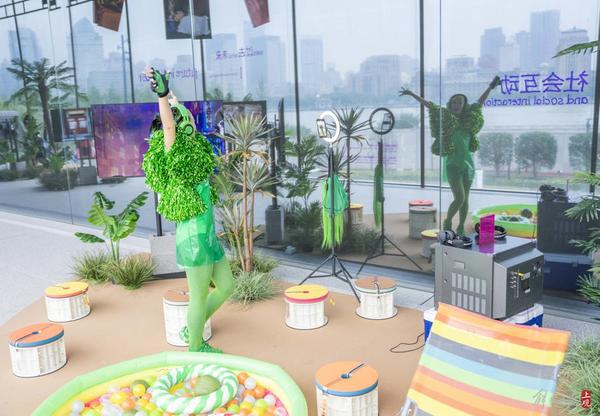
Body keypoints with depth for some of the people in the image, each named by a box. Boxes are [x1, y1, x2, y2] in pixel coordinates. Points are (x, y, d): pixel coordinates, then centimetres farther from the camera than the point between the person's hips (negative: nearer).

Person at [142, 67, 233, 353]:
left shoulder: (189, 149, 9)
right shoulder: (173, 154, -13)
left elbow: (178, 116, 22)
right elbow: (168, 127, -31)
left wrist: (170, 95, 27)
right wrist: (162, 94, -42)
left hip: (207, 235, 9)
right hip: (194, 237, -9)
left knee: (225, 287, 19)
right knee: (199, 297, 4)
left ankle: (194, 330, 35)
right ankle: (195, 350, 22)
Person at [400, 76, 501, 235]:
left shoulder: (467, 120, 7)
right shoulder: (446, 118, -1)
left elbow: (480, 102, 18)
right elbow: (428, 104, -2)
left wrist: (491, 87, 22)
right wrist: (411, 94, -3)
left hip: (468, 164, 4)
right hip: (453, 165, -4)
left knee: (465, 200, 8)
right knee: (459, 199, -12)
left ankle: (461, 229, 20)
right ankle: (447, 222, 12)